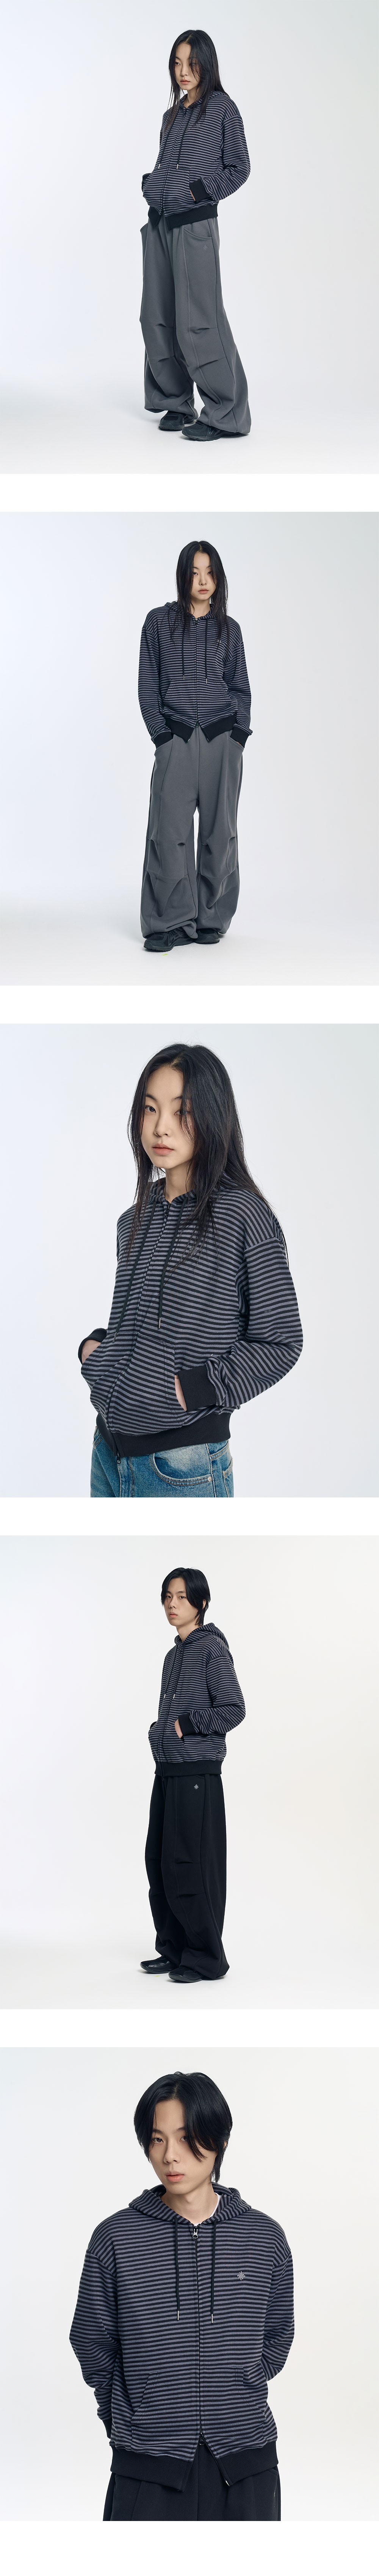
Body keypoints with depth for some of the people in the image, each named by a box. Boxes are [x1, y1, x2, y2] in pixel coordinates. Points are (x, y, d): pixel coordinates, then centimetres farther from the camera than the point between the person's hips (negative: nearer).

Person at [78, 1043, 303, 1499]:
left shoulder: (243, 1216, -10)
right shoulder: (135, 1220, 10)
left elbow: (279, 1342, -8)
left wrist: (192, 1388, -16)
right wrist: (94, 1346, 4)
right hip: (108, 1450, 6)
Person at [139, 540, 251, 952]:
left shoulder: (228, 628, 12)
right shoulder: (159, 622, 7)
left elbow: (241, 686, 15)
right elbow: (148, 685, 6)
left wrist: (239, 732, 0)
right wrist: (161, 733, -5)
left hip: (223, 738, 2)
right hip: (176, 739, -2)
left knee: (220, 829, 2)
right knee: (170, 829, -9)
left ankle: (212, 921, 9)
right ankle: (172, 923, -6)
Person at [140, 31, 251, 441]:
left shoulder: (221, 108, 0)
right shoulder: (173, 114, 18)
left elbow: (238, 167, -2)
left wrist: (201, 190, -11)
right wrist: (149, 185, 5)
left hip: (195, 223, -7)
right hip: (160, 223, 7)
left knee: (197, 321, -12)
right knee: (157, 319, 5)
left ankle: (226, 414, -8)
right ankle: (175, 403, 16)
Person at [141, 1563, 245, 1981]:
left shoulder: (212, 1647, -9)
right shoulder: (175, 1654, 16)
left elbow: (232, 1709, -14)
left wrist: (183, 1726, -12)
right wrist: (161, 1733, 7)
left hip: (197, 1774, -8)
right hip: (168, 1773, 8)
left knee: (189, 1866, -6)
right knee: (159, 1863, 10)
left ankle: (206, 1958, 3)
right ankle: (173, 1950, 20)